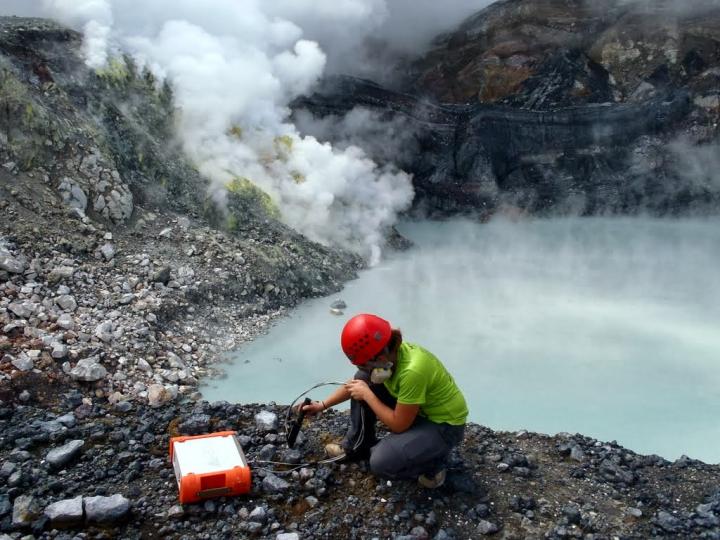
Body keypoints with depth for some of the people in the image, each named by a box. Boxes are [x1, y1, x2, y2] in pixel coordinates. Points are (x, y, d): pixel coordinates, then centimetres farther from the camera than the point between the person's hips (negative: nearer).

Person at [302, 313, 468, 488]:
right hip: (416, 409, 8)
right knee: (362, 380, -1)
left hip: (445, 425, -8)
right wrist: (322, 405, 6)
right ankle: (358, 446, 16)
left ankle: (432, 464, 4)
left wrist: (366, 394, -18)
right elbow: (354, 383, 8)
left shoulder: (412, 371, -37)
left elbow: (398, 425, -24)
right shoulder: (389, 352, -12)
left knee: (381, 462, -24)